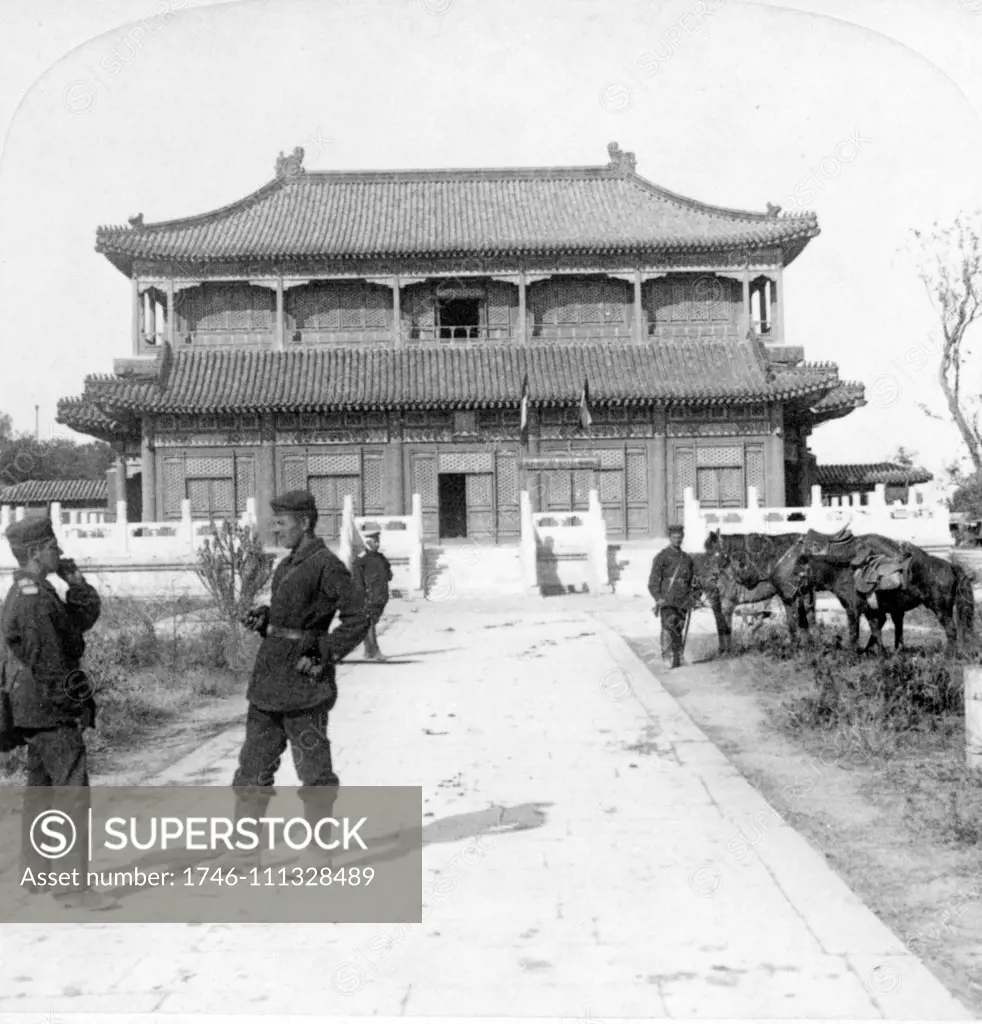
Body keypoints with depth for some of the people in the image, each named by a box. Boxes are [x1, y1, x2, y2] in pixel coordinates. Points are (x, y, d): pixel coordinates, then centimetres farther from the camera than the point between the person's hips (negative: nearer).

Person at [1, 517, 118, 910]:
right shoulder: (35, 599, -20)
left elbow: (84, 616, 14)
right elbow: (49, 664, -21)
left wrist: (74, 579, 3)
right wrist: (74, 703, -16)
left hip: (35, 712, 11)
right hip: (50, 710, -11)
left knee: (40, 790, 19)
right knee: (74, 794, -8)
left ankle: (35, 873, 31)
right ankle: (73, 885, -5)